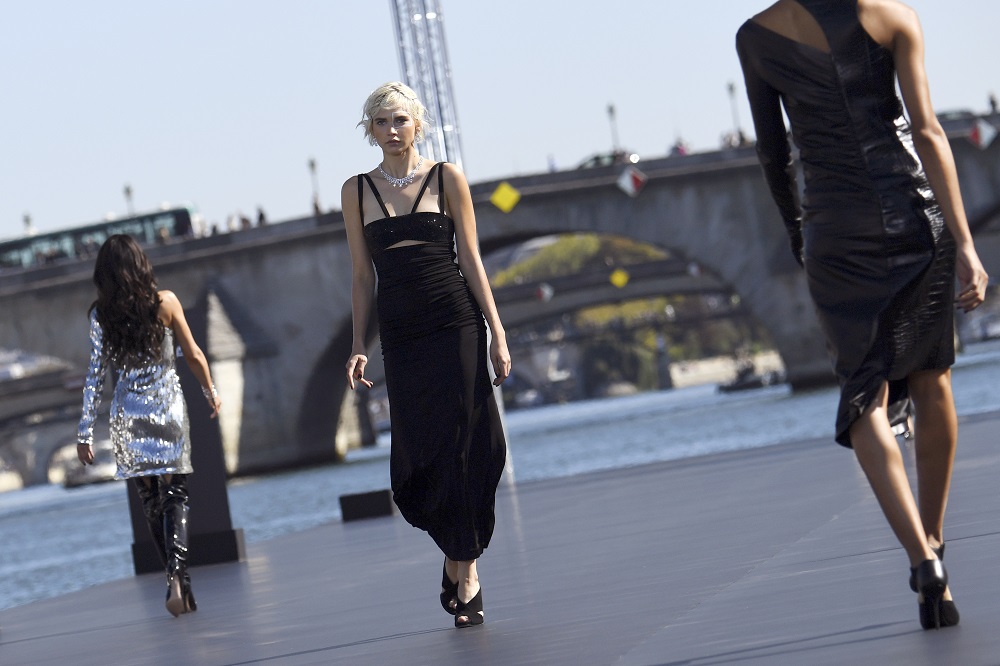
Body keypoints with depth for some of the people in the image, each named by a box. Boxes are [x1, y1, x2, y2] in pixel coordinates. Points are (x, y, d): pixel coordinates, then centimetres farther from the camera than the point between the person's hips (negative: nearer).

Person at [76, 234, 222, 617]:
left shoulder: (101, 314, -4)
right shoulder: (165, 302, -4)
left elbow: (96, 374, -5)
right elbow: (193, 356, 4)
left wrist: (86, 432, -1)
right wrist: (211, 392, 21)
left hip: (128, 415, 1)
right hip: (168, 408, -1)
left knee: (151, 503, 10)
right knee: (174, 498, 2)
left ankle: (180, 585, 11)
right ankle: (177, 575, -20)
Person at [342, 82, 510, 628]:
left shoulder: (447, 178, 4)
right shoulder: (357, 191, 9)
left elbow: (470, 258, 2)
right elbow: (362, 276, 10)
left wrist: (497, 332, -2)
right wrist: (359, 346, 4)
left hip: (456, 326, -2)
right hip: (400, 333, 2)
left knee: (461, 446, -5)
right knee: (417, 454, -1)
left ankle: (464, 568, 4)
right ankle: (456, 555, 21)